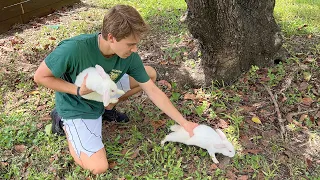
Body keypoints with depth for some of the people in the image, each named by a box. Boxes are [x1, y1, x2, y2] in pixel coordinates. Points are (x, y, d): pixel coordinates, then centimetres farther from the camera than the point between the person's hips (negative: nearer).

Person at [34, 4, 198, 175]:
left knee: (150, 74, -3)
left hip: (103, 94, 5)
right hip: (77, 107, -5)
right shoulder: (74, 48, -37)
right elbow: (40, 76, -21)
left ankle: (107, 109, 11)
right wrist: (78, 90, -32)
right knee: (98, 167, -14)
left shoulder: (129, 56, -22)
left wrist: (184, 123, -13)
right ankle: (64, 122, 8)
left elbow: (153, 91, -14)